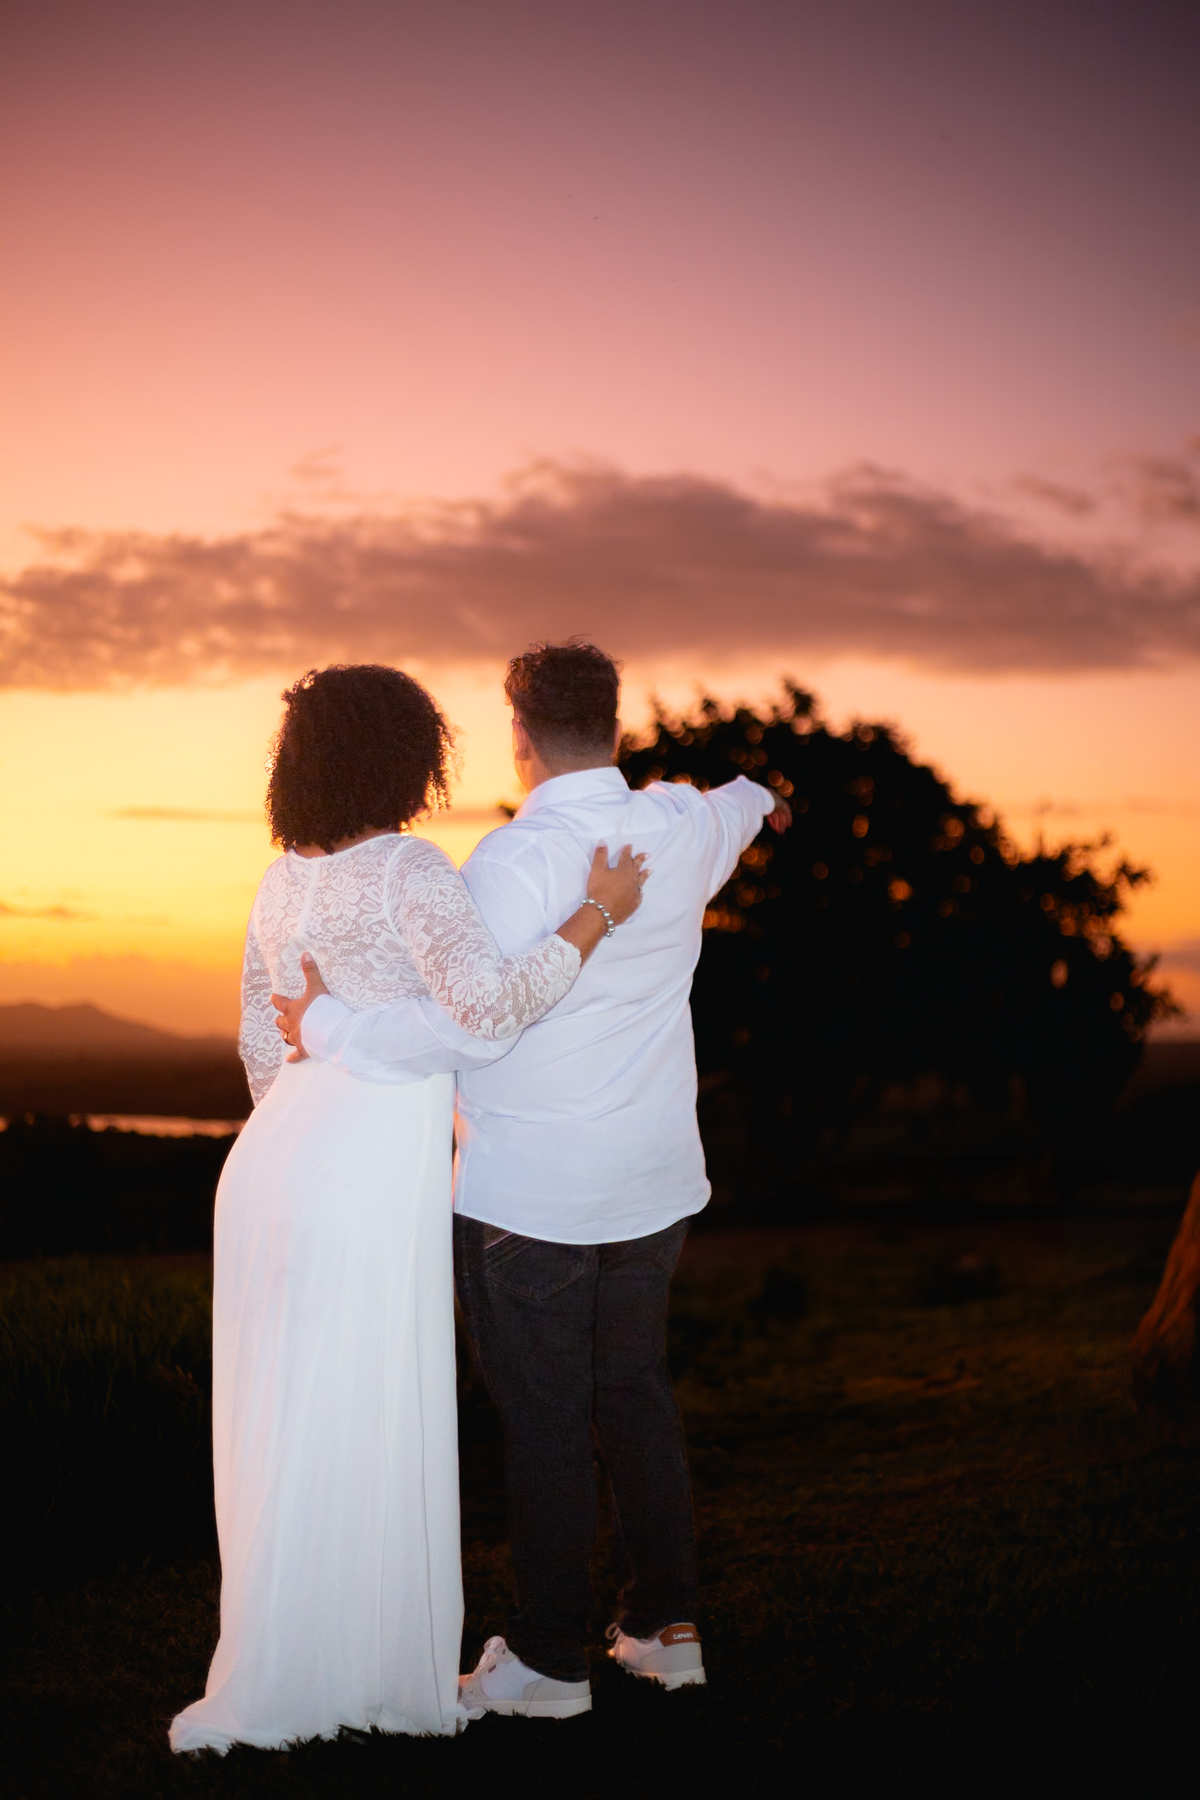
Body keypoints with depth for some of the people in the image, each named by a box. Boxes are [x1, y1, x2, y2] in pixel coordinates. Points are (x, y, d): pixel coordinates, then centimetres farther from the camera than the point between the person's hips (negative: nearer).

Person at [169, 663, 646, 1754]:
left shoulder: (285, 879, 13)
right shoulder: (409, 868, -10)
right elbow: (488, 1003, -23)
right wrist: (597, 916, -14)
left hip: (269, 1167, 8)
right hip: (370, 1175, -8)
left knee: (280, 1426, 14)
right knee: (356, 1432, 1)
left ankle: (275, 1675, 24)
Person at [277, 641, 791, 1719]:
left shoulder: (517, 860, -19)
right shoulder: (685, 829, 3)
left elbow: (466, 1023, -25)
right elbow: (731, 809, 28)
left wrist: (329, 1026, -13)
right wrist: (756, 798, 52)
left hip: (527, 1196, -7)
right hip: (652, 1183, 7)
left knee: (542, 1422, 2)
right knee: (638, 1398, 17)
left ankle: (550, 1660, 12)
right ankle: (667, 1627, 26)